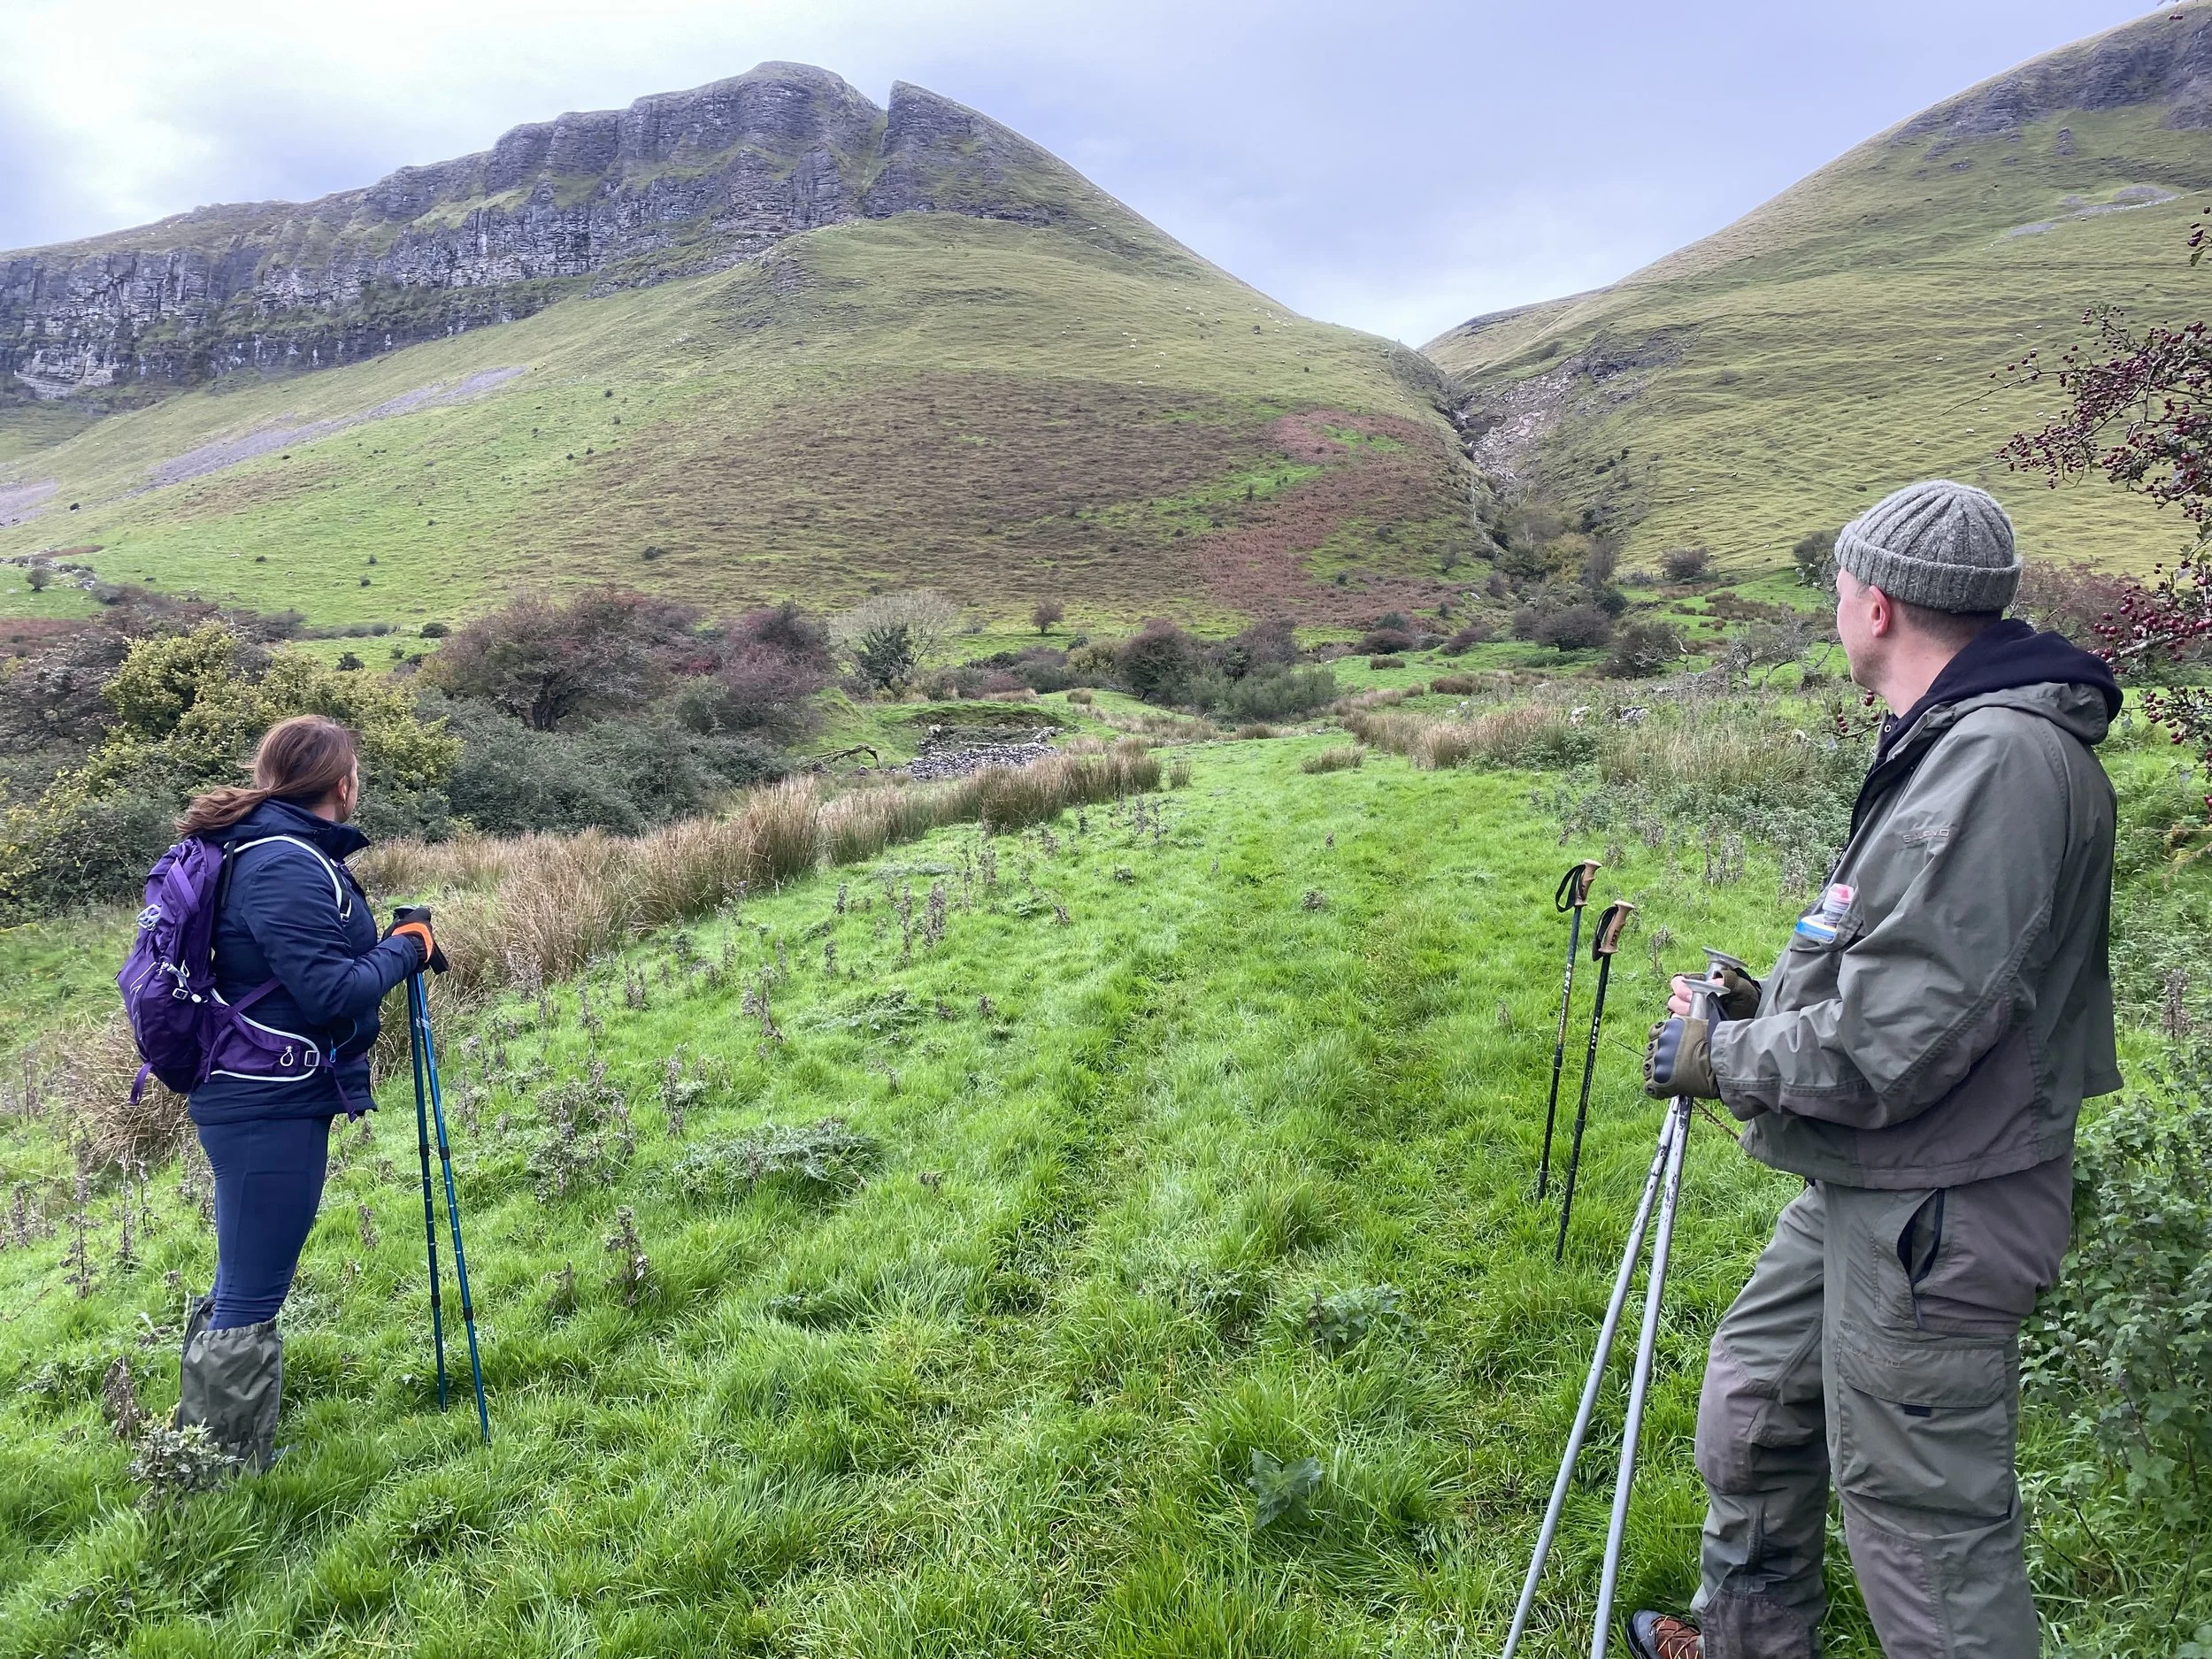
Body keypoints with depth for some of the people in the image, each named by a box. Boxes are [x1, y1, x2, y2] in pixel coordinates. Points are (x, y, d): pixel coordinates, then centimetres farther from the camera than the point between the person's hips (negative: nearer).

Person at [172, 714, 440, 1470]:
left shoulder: (271, 849, 12)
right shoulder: (287, 865, -20)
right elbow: (331, 991, -23)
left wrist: (393, 945, 7)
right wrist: (407, 948, -10)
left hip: (256, 1097, 11)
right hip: (269, 1105, -11)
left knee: (242, 1285, 21)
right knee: (251, 1296, -1)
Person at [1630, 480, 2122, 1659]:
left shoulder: (2003, 763, -24)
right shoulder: (1952, 743, 10)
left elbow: (1892, 1046, -28)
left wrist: (1721, 1058, -13)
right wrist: (1769, 1001, 11)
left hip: (1933, 1216, -11)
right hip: (1861, 1188, 11)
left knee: (1924, 1515, 2)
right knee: (1753, 1406, 24)